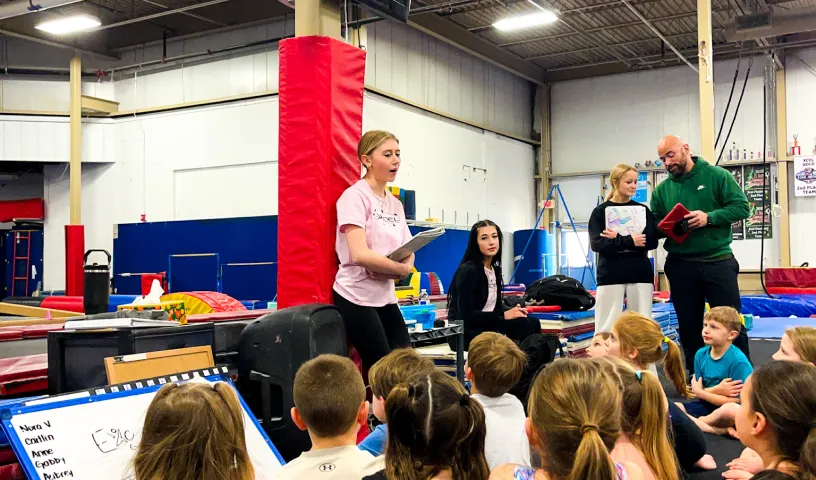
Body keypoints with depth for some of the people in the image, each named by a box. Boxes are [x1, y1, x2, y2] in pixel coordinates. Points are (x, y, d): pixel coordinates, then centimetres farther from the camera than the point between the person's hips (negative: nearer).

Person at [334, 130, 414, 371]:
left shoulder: (396, 204, 12)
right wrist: (401, 268, -12)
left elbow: (408, 254, 11)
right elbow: (360, 255, -22)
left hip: (386, 297, 7)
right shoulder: (355, 196, -11)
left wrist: (389, 270, -11)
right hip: (356, 297, -7)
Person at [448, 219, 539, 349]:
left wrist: (511, 312, -6)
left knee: (533, 323, -11)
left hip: (486, 325, 8)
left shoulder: (494, 269, 11)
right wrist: (504, 316, -19)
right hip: (466, 334, -8)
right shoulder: (468, 271, -16)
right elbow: (466, 315, -21)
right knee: (522, 324, -23)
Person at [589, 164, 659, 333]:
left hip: (640, 273, 3)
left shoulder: (642, 210, 11)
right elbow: (596, 243, -9)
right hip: (611, 274, -2)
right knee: (607, 327, -2)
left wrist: (618, 239, -10)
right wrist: (629, 241, -18)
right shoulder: (600, 211, 4)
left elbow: (652, 241, -1)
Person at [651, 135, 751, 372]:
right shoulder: (662, 190, 7)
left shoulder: (716, 175, -2)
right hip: (680, 266, 3)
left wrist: (709, 217, -19)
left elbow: (741, 207, -6)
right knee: (689, 326, 10)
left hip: (718, 261, -3)